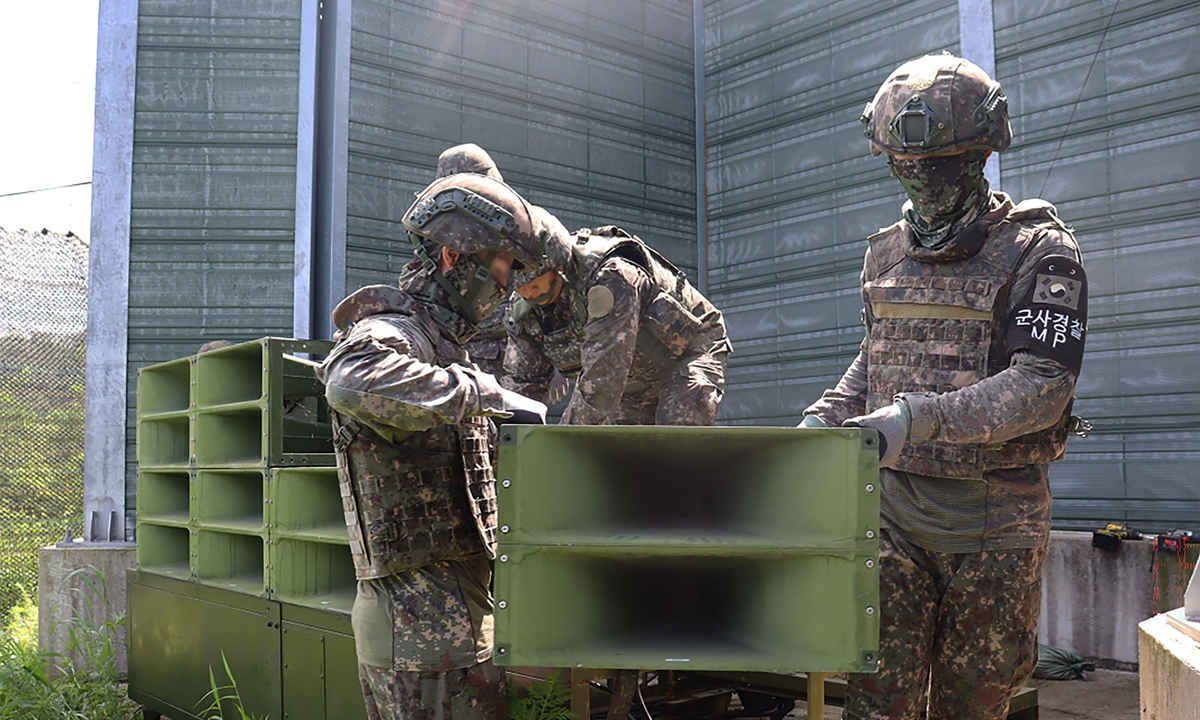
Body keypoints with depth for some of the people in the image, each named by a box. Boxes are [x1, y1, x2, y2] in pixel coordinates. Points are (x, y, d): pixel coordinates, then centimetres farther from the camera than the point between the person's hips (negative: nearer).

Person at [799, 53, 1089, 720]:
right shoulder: (886, 252, 12)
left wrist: (919, 415, -28)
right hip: (893, 500, 4)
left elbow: (1042, 385, -17)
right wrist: (820, 421, 6)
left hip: (992, 518, -3)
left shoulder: (1037, 251, -6)